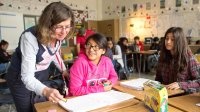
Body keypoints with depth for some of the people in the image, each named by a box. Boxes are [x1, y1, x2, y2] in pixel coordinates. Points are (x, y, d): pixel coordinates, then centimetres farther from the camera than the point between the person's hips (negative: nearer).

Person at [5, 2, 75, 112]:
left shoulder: (59, 35, -16)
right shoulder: (30, 37, -34)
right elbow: (27, 77, -36)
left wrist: (64, 70, 2)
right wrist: (45, 91, -53)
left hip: (43, 74, 5)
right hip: (21, 78, -5)